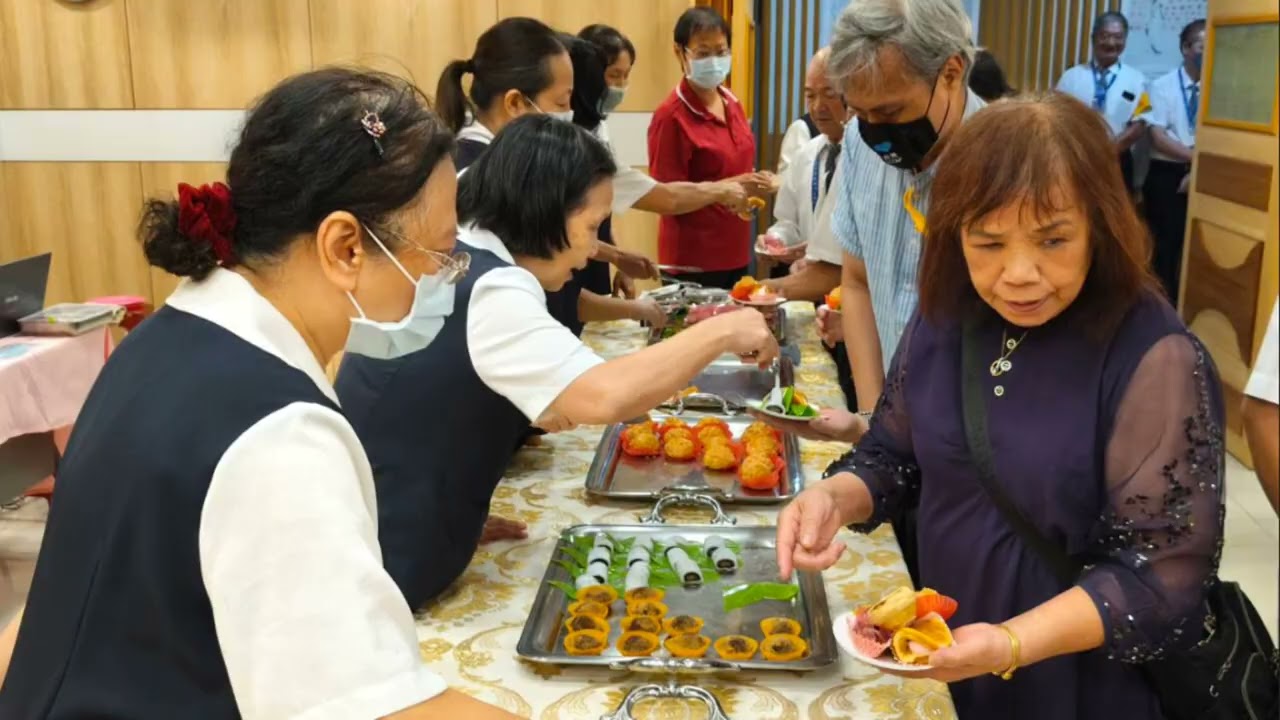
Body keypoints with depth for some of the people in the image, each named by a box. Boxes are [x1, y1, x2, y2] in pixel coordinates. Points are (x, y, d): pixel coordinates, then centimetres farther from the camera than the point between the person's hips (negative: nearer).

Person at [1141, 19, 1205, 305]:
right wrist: (1196, 156, -17)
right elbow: (1158, 137, -11)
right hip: (1165, 175, -2)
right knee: (1165, 243, 0)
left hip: (1200, 176, 2)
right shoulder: (1162, 86, -5)